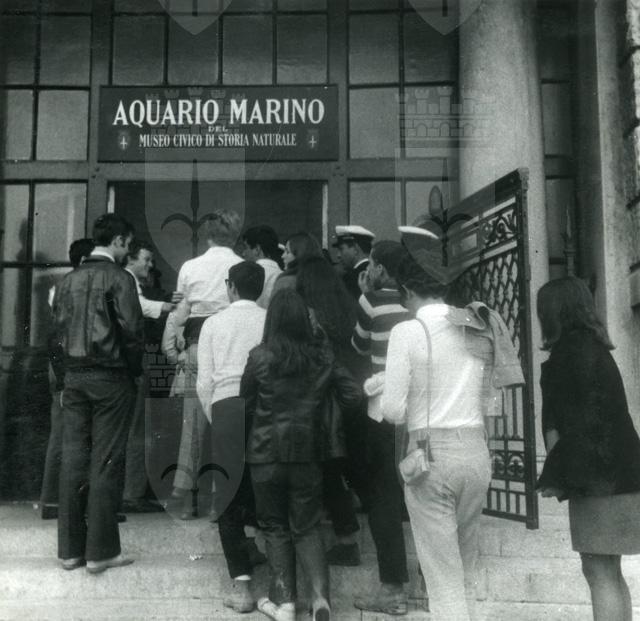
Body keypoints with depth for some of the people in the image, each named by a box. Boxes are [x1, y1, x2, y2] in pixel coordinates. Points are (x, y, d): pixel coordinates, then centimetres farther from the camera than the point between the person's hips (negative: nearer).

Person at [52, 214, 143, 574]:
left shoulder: (70, 279, 10)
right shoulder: (119, 278, -9)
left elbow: (59, 328, 9)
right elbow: (132, 330, -13)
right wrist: (135, 369, 0)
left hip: (74, 377, 6)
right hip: (111, 378, -6)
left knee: (74, 460, 8)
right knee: (106, 463, -1)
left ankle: (71, 549, 15)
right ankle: (101, 551, 3)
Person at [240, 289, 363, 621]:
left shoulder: (260, 357, -9)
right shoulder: (323, 357, -2)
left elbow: (246, 403, -1)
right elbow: (352, 395, 1)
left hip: (267, 453, -2)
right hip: (309, 453, 2)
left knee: (275, 527, 12)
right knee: (307, 528, 12)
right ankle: (320, 594, -3)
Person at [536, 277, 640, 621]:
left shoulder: (572, 348, -11)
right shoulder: (590, 345, 18)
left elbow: (576, 419, -19)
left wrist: (556, 473, -16)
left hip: (597, 475, -10)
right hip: (612, 472, 10)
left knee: (599, 573, -7)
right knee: (608, 573, 14)